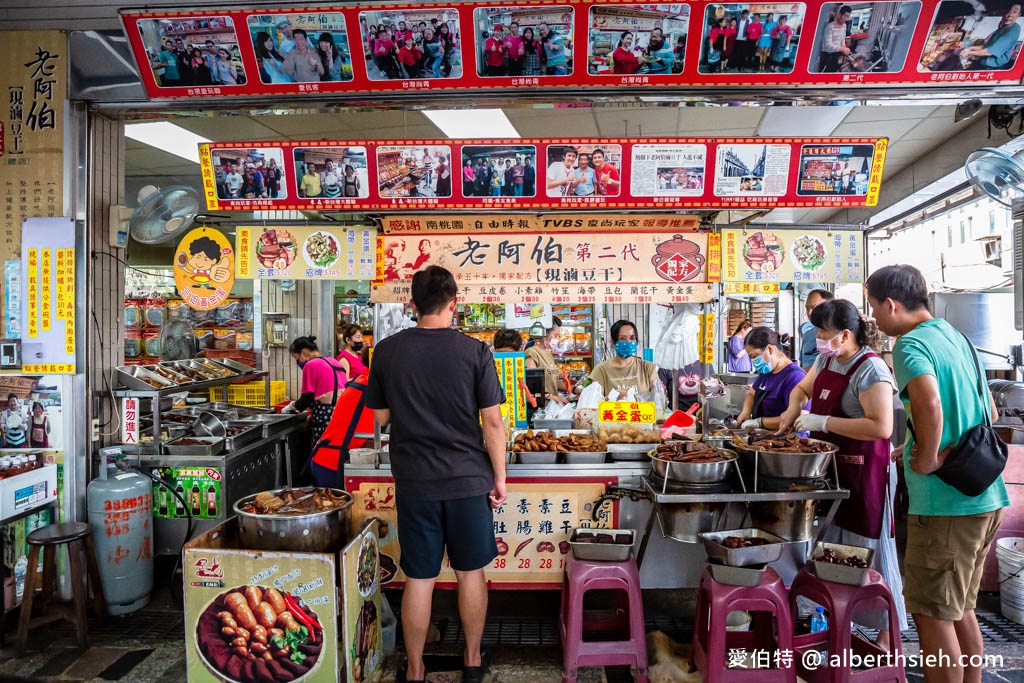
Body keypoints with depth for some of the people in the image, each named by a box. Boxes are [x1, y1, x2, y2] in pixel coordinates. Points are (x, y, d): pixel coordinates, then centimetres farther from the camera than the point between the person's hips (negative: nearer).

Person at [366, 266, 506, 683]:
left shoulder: (387, 351, -4)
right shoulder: (474, 351, -9)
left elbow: (380, 417, 5)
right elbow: (492, 421, -8)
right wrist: (499, 477, 1)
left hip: (414, 483, 1)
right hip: (469, 480, -1)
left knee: (418, 579, 12)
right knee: (471, 572, 16)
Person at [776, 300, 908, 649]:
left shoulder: (871, 370, -19)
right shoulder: (827, 360, 7)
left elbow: (881, 427, -28)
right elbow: (803, 387, 25)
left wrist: (823, 422, -24)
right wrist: (793, 409, 4)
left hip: (863, 473, -8)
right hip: (830, 466, 9)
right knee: (831, 545, 17)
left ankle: (887, 639, 18)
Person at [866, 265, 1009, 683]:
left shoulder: (910, 344, -14)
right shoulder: (957, 337, 13)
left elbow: (929, 404, -32)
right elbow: (988, 412, 15)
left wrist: (929, 459, -18)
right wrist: (948, 452, 5)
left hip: (945, 502, -9)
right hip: (984, 496, 9)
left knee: (931, 614, 3)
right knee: (960, 609, 21)